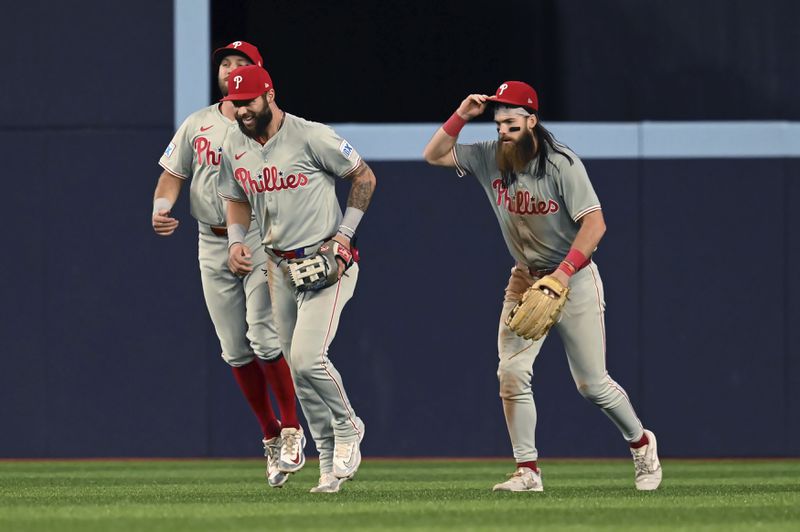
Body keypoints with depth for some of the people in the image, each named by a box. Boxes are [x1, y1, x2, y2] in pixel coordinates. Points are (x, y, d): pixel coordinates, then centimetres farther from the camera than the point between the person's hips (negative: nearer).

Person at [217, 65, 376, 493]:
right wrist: (236, 240, 0)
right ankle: (330, 463, 16)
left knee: (307, 357, -20)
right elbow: (238, 201, 20)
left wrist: (344, 235, -11)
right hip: (280, 266, 7)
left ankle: (348, 428, 7)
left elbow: (364, 176, -5)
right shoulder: (234, 148, 5)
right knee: (299, 369, 6)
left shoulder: (311, 137, -14)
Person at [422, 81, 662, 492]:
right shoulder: (490, 158, -3)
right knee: (512, 373, -9)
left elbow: (594, 223, -23)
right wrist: (461, 116, -11)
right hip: (526, 278, 5)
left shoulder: (561, 164, -20)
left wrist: (563, 273, -32)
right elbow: (434, 155, 3)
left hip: (574, 276, -5)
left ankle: (641, 443, 23)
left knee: (592, 384, -3)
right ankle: (527, 472, -4)